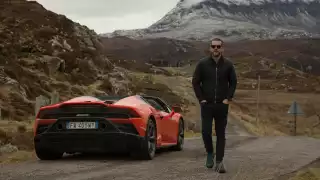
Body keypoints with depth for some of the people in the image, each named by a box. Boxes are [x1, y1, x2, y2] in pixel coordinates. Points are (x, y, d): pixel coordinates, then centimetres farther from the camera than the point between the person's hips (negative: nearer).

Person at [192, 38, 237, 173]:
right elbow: (195, 82, 2)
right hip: (206, 105, -1)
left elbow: (233, 82, 8)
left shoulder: (228, 65, 1)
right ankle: (210, 153, 20)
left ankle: (219, 162, 7)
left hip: (222, 105, 1)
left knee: (221, 134, 3)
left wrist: (228, 98, 0)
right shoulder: (202, 64, -2)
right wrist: (201, 98, -3)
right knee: (206, 131, -6)